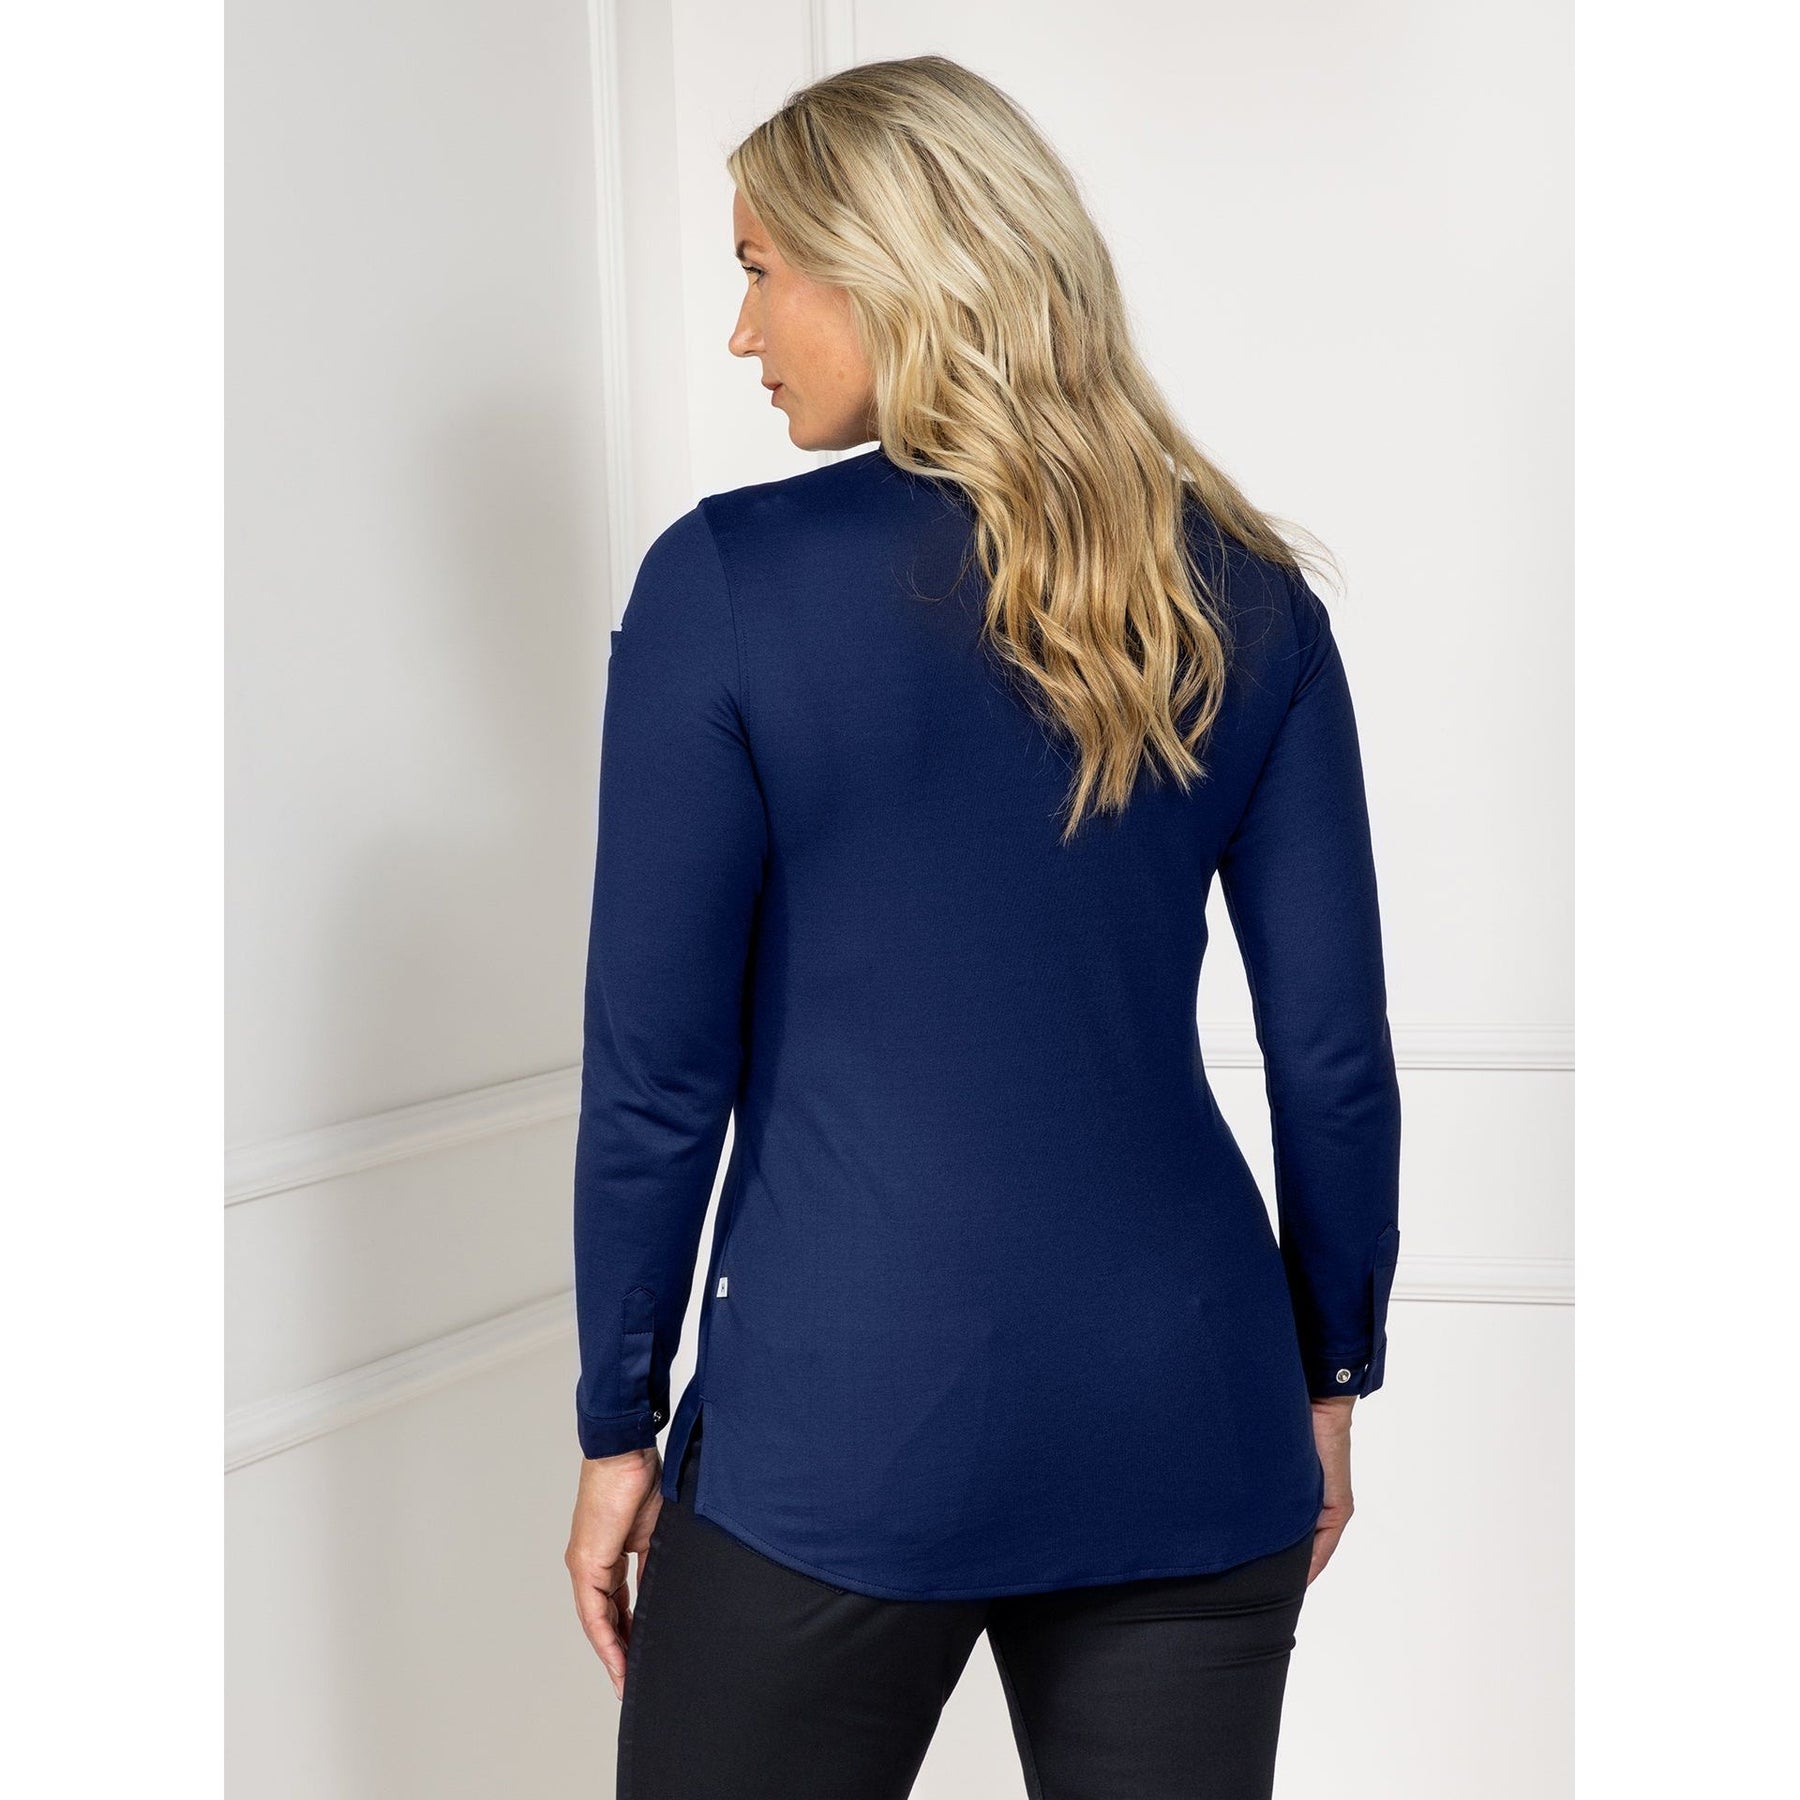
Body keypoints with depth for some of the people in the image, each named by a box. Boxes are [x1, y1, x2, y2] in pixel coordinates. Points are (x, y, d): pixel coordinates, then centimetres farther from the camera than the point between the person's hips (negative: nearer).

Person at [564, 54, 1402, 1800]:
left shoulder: (730, 581, -9)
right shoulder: (1242, 593, 2)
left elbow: (658, 1068, -8)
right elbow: (1334, 1051, 3)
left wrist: (618, 1424, 3)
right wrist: (1330, 1371, 15)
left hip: (844, 1423, -3)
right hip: (1189, 1413, 4)